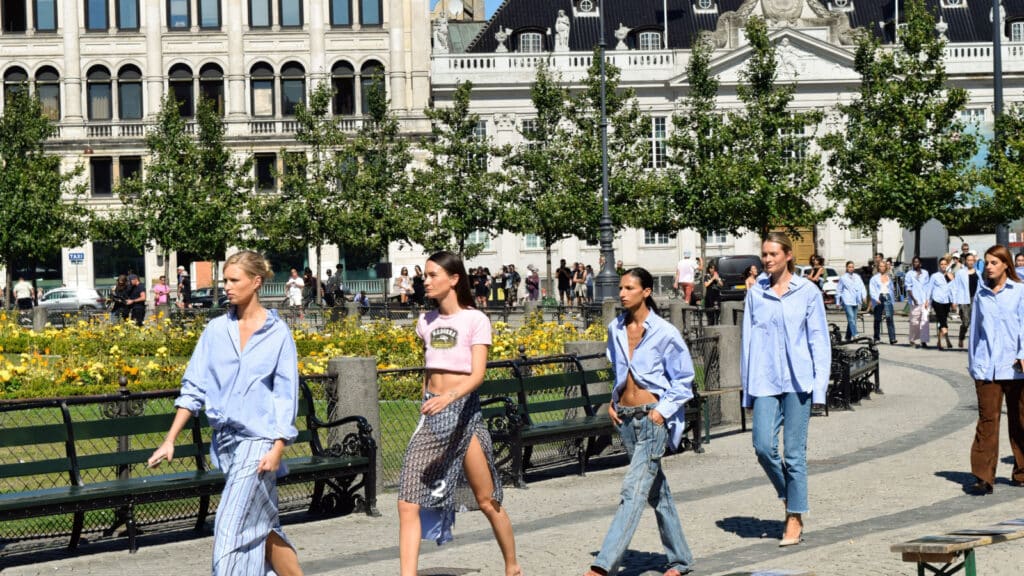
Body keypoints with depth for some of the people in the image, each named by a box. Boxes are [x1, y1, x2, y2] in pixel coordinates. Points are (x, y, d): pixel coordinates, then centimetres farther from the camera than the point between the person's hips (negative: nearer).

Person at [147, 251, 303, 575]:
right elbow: (194, 388, 8)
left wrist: (277, 450, -12)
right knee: (263, 527, 11)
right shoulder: (216, 330, 7)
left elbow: (286, 397, -4)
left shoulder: (278, 333, -4)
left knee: (230, 531, -10)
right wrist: (170, 440, 4)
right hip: (224, 438, 5)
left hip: (257, 441, -5)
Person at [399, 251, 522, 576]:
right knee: (408, 504, -9)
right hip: (431, 414, 5)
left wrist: (449, 396, -33)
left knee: (486, 500, 7)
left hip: (463, 410, -4)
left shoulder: (475, 320, -6)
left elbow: (478, 374, -17)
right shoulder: (426, 321, 10)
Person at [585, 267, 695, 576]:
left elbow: (684, 381, -3)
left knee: (633, 489, -14)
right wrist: (614, 401, 9)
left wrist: (662, 411, -13)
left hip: (653, 417, -6)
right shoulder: (615, 330, 8)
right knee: (656, 492, 14)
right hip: (626, 418, 7)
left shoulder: (664, 333, -9)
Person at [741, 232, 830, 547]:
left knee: (794, 451, -1)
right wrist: (747, 386, 10)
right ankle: (789, 495, 18)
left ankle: (795, 519, 9)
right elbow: (748, 340, 12)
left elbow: (819, 340, 4)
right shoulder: (755, 294, 8)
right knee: (763, 446, -9)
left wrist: (820, 384, -3)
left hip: (797, 380, -2)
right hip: (764, 381, 2)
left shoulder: (808, 292, 3)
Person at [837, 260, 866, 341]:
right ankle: (854, 335, -25)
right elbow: (839, 290, 10)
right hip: (847, 301, -4)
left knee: (853, 319, 5)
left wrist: (864, 296, -9)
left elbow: (862, 287, 9)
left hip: (855, 301, 4)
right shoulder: (843, 278, 5)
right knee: (851, 318, -17)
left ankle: (848, 337, 15)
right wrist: (838, 302, 9)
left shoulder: (857, 277, 15)